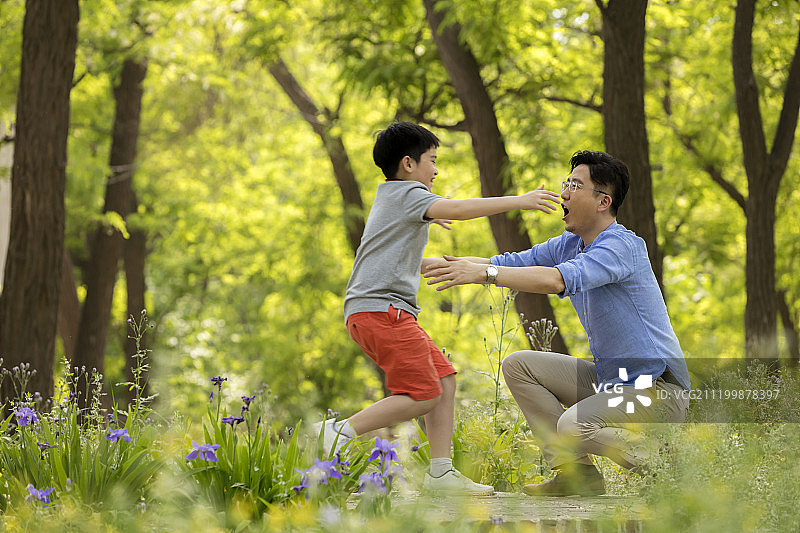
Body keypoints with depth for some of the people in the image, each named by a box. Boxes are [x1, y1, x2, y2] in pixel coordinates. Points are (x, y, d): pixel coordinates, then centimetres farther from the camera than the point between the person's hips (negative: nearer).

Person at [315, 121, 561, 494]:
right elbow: (455, 210, -23)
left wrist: (429, 219, 64)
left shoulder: (389, 197, 27)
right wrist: (520, 201, -23)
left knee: (444, 380, 5)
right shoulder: (408, 194, -4)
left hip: (375, 311, 11)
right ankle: (339, 432, -15)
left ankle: (440, 471, 1)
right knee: (423, 396, -14)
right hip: (382, 308, -11)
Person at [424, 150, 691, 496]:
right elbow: (512, 263, 12)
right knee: (519, 365, 5)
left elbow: (559, 279, -35)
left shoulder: (623, 246, -20)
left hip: (658, 390, -9)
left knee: (573, 426, -32)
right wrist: (428, 265, 3)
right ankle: (577, 472, 2)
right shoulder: (571, 245, 9)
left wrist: (484, 273, -36)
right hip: (609, 379, 9)